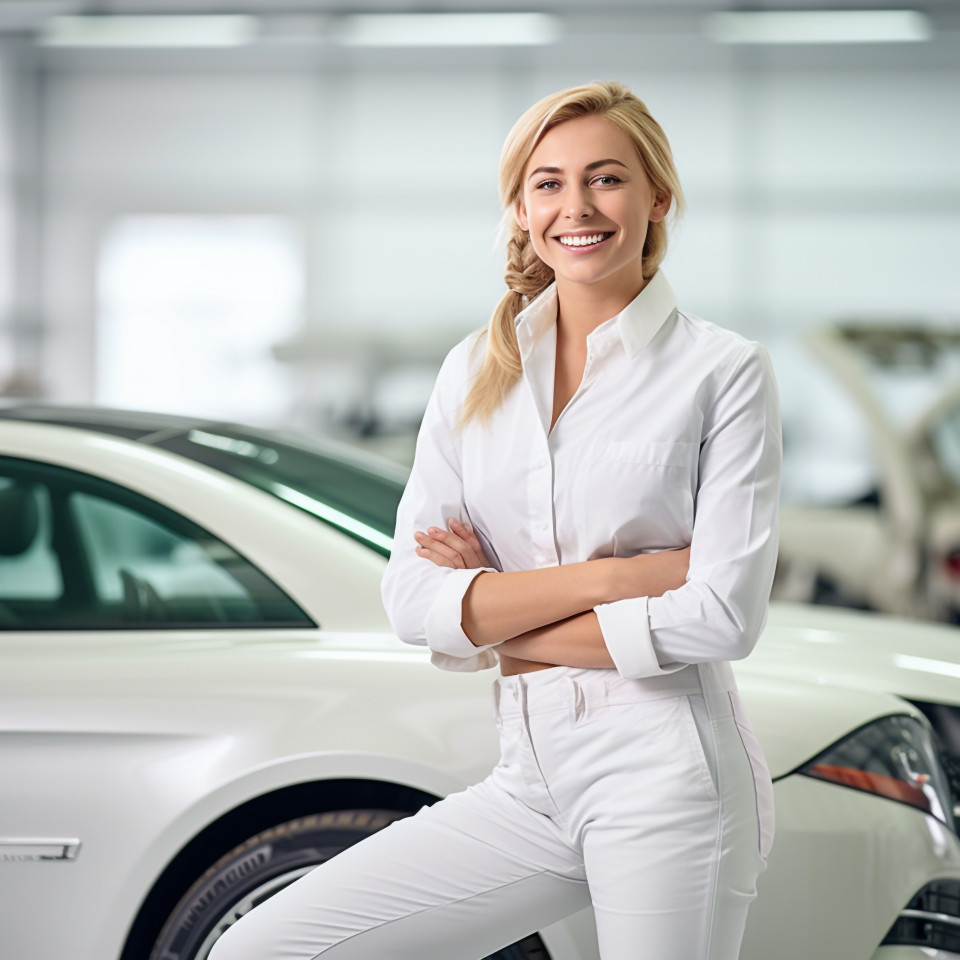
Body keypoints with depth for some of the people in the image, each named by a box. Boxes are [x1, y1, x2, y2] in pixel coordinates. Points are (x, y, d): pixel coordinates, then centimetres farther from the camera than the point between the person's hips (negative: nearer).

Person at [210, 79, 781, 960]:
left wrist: (498, 621, -6)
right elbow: (413, 598, 1)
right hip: (533, 781, 5)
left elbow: (725, 615, -11)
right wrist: (612, 573, -10)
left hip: (666, 775, -4)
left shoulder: (724, 371, -2)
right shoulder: (475, 370, 10)